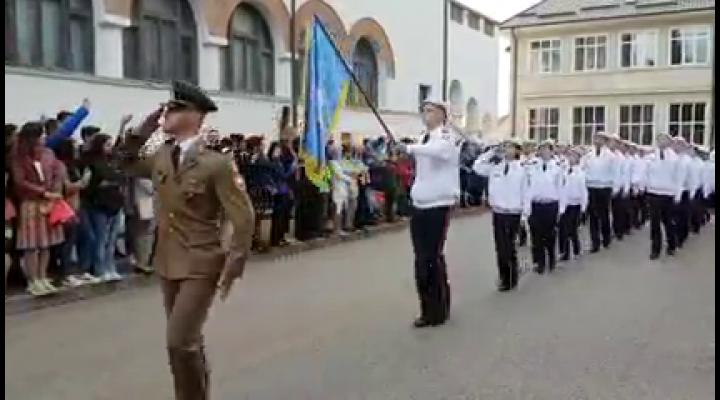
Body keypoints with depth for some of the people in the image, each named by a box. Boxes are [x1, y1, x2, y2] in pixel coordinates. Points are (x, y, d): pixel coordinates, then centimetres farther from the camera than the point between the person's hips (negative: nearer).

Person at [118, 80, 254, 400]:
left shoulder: (216, 163, -16)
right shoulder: (161, 157, 3)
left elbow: (244, 219, -15)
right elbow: (128, 162, 22)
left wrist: (232, 268, -17)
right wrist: (144, 128, 6)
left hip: (200, 266, -7)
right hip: (167, 264, 7)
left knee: (180, 342, -12)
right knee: (187, 341, 17)